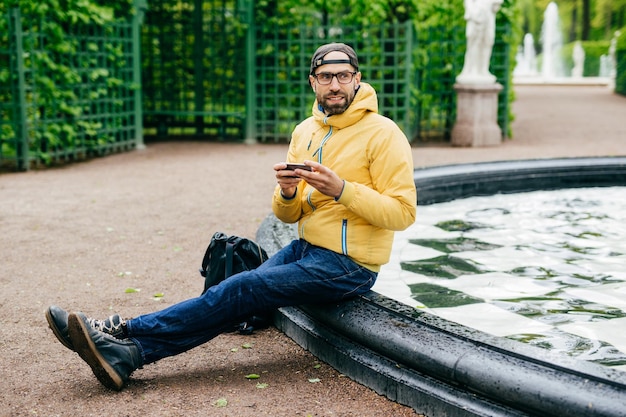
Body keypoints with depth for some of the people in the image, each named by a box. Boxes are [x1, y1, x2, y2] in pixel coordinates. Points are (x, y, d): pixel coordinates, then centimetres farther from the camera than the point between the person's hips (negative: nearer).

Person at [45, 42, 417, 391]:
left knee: (242, 290, -18)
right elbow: (288, 216, 9)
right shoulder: (305, 131, 10)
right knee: (240, 297, -13)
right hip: (307, 248, 6)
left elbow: (402, 212, -15)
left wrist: (341, 189, -24)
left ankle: (123, 331, -19)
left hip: (349, 265, -6)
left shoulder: (382, 133, -10)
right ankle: (129, 353, -21)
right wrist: (288, 192, -14)